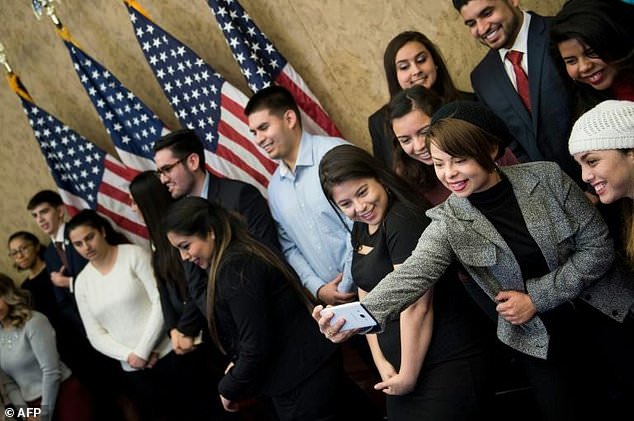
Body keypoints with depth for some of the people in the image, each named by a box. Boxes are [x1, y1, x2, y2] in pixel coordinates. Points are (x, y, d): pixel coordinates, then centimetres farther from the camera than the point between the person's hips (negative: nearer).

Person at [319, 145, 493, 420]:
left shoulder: (403, 220, -19)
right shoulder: (361, 230, 9)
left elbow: (417, 307, -21)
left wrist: (408, 376, -12)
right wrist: (381, 363, 1)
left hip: (448, 366, -8)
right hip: (399, 367, 9)